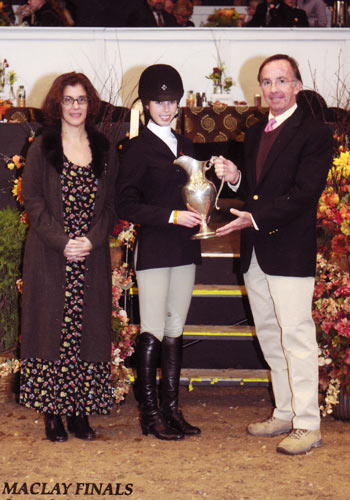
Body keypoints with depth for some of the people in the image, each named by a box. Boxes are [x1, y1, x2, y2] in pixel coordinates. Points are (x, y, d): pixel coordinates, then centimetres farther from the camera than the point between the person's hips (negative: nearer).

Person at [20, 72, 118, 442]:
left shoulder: (104, 151, 10)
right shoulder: (42, 149, 3)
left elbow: (111, 204, 8)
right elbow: (32, 200, -3)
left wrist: (92, 239, -9)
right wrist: (62, 242, -14)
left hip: (92, 258, 2)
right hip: (49, 258, -2)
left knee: (87, 328, 2)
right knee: (51, 326, -2)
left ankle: (80, 411, 10)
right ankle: (52, 412, 5)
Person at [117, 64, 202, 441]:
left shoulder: (185, 145, 15)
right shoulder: (139, 149, -5)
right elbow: (126, 206, -11)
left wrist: (200, 212, 3)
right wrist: (172, 216, -18)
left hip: (184, 249, 6)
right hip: (153, 250, -6)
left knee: (175, 330, 9)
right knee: (153, 332, -3)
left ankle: (172, 408, 16)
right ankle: (150, 412, 5)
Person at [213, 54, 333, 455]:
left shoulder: (314, 133, -8)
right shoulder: (255, 134, 17)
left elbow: (303, 193, -17)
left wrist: (256, 218, -21)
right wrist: (235, 179, 0)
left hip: (290, 252, -8)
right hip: (255, 252, 8)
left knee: (296, 337, -6)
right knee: (270, 336, 14)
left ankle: (307, 425, 0)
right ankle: (285, 414, 26)